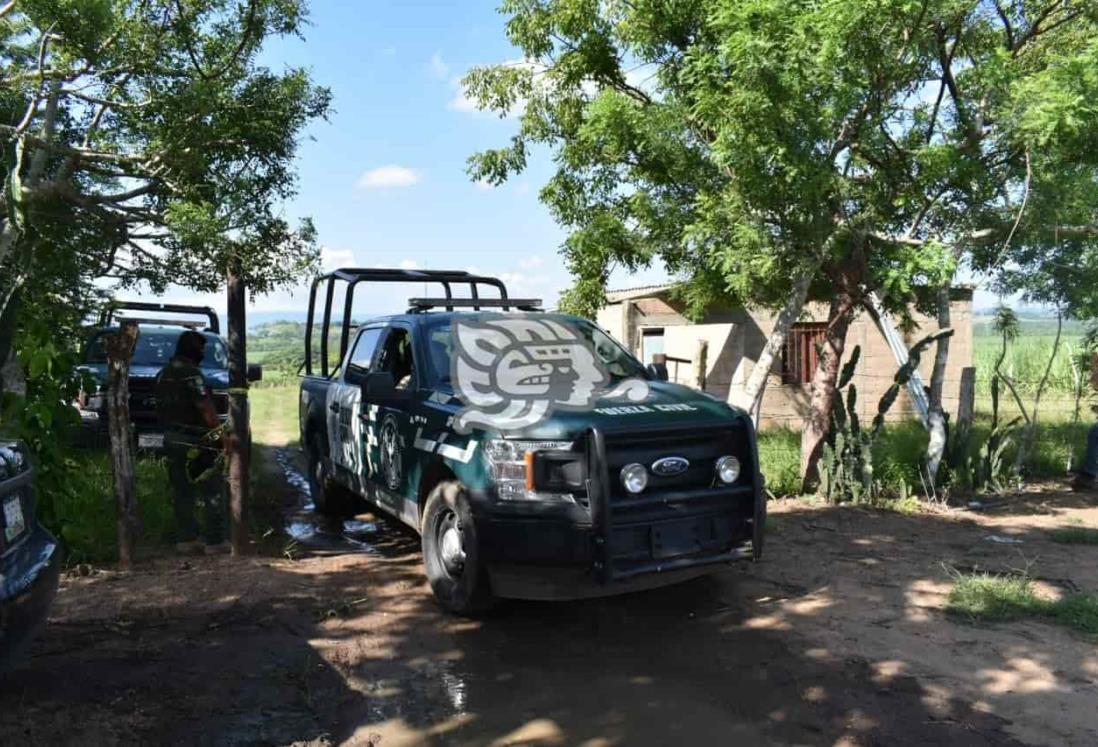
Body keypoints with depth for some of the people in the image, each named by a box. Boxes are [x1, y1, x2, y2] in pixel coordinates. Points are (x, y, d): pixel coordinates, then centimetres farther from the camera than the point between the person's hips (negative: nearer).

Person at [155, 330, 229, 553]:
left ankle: (185, 539, 16)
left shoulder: (163, 374, 14)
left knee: (182, 491, 13)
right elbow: (205, 407, -20)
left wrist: (168, 429, 21)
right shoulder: (191, 373, -14)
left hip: (172, 439, 9)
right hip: (195, 441, -9)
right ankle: (214, 541, -2)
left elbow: (161, 408, 17)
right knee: (213, 491, -2)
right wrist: (219, 430, -13)